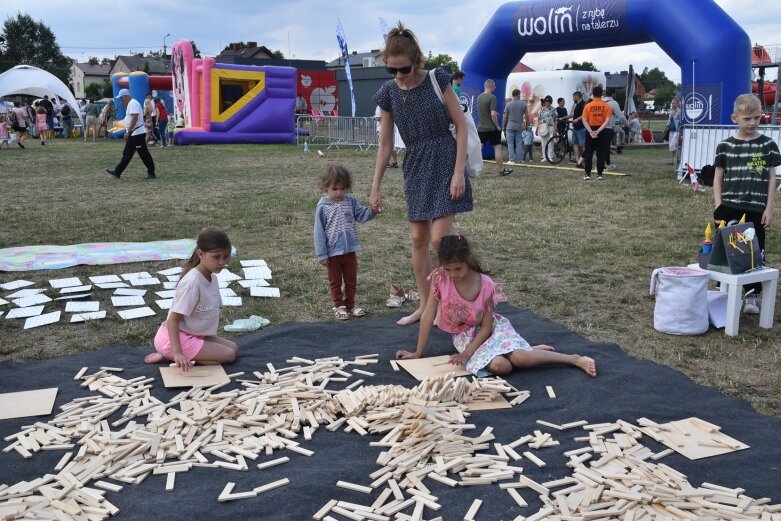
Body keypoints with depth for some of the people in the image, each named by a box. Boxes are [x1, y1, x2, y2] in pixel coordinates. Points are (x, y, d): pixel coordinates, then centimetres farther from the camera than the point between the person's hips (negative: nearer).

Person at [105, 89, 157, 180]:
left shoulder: (133, 103, -16)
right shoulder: (130, 104, 17)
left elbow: (134, 119, -25)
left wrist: (128, 132, -25)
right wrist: (128, 132, 22)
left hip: (137, 134, -11)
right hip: (132, 134, 11)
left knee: (144, 154, -5)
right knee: (126, 154, 11)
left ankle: (152, 173, 2)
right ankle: (117, 172, 15)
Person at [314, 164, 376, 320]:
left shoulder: (351, 202, -1)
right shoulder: (323, 206, -12)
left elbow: (361, 215, -4)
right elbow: (319, 231, -11)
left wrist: (372, 210, -26)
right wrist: (321, 254, -12)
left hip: (350, 250, 4)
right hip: (333, 253, -4)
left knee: (351, 280, 16)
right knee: (335, 282, 12)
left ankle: (350, 304, 31)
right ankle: (339, 306, 27)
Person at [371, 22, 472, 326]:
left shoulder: (437, 80, -9)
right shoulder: (388, 93, 0)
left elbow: (461, 126, -6)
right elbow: (385, 144, 5)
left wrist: (459, 172, -14)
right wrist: (375, 187, 5)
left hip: (444, 162, -4)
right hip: (415, 167, 4)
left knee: (439, 239, -10)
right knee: (417, 239, 8)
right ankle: (424, 306, 20)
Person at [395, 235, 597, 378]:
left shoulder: (485, 285, -20)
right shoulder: (440, 278, -16)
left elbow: (486, 327, -14)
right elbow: (428, 316, -11)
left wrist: (466, 354, -25)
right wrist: (418, 353, -9)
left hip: (491, 328, -1)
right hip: (464, 335, 1)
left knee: (519, 358, -30)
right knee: (499, 366, -31)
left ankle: (575, 359, -9)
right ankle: (531, 350, -1)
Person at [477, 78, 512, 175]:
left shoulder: (479, 97, 7)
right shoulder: (492, 97, -16)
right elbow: (493, 114, -22)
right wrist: (497, 126, -11)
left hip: (480, 128, 6)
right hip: (491, 128, -6)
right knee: (497, 147, 5)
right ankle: (502, 170, 12)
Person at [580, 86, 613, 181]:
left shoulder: (587, 106, -3)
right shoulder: (606, 106, -3)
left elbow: (584, 120, -10)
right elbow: (607, 121, -12)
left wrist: (591, 131, -15)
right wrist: (598, 131, -16)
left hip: (590, 131, 0)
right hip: (602, 132, 0)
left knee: (588, 153, 7)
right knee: (601, 154, 5)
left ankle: (587, 174, 5)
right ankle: (599, 174, 3)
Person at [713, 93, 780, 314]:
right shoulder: (725, 146, 1)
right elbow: (718, 178, 5)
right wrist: (718, 207, -2)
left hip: (756, 209, 0)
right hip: (729, 208, 0)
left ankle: (752, 295, 15)